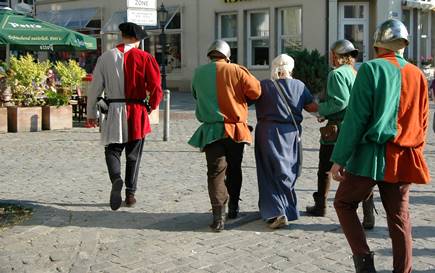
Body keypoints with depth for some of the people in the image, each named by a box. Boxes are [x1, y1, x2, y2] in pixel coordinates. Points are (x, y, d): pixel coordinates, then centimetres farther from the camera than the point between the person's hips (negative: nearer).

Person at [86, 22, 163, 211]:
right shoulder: (144, 57, -2)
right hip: (137, 111, 0)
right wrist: (153, 106, 14)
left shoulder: (106, 57, 3)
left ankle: (116, 179, -20)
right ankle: (130, 193, 15)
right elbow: (156, 87, -5)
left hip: (114, 111, 0)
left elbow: (95, 87, 4)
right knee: (133, 154, 11)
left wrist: (91, 113, 14)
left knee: (112, 149, 9)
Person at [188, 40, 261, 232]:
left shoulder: (199, 73, 2)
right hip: (235, 129, 0)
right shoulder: (236, 70, -6)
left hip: (211, 130, 0)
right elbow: (255, 91, -6)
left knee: (216, 172, -1)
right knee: (234, 169, 18)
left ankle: (218, 216, -12)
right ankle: (233, 207, 30)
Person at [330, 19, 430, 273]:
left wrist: (339, 158, -9)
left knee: (344, 203, 12)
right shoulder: (418, 75, 8)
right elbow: (422, 122, 14)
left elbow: (356, 118, -12)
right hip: (405, 159, 5)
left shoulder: (371, 68, -8)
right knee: (399, 218, 12)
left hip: (372, 155, -5)